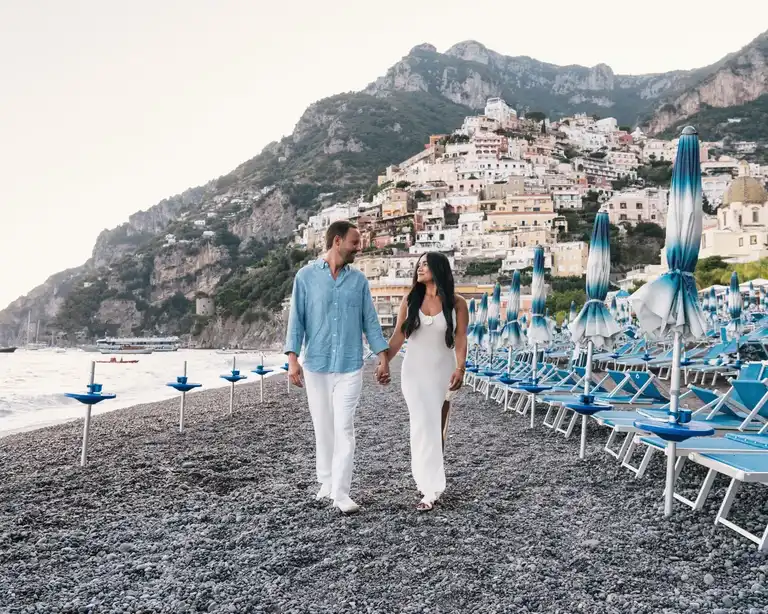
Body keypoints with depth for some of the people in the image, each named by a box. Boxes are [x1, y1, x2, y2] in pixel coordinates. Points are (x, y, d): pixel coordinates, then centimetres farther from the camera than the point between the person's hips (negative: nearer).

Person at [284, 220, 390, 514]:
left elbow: (370, 320, 8)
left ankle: (341, 491, -1)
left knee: (344, 428, -4)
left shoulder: (359, 279, 6)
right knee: (323, 427, 10)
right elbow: (296, 319, -1)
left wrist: (383, 358, 2)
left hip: (350, 366, 1)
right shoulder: (306, 276, 0)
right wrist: (292, 358, -10)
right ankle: (326, 482, 26)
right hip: (316, 365, 0)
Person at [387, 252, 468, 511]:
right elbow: (398, 337, 3)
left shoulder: (456, 304, -2)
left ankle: (429, 480, 22)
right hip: (414, 370, 0)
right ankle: (431, 489, -10)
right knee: (424, 425, -11)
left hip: (442, 371, 0)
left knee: (437, 428, 7)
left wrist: (460, 368, -22)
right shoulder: (410, 301, 3)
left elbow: (460, 340, -8)